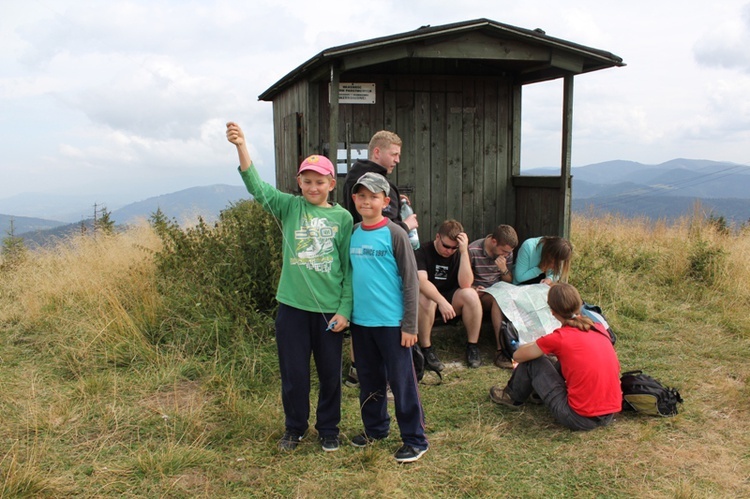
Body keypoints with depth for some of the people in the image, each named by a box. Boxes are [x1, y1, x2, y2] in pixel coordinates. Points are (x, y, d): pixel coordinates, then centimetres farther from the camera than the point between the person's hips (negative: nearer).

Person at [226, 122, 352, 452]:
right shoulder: (290, 207, 2)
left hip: (329, 308, 0)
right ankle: (294, 428, 31)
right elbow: (257, 187, -13)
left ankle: (328, 429, 31)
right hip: (292, 305, 1)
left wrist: (345, 309, -4)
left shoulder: (342, 218, 0)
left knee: (330, 372, 11)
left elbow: (349, 268, 1)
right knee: (293, 372, 10)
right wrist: (241, 146, -26)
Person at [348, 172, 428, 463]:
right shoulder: (352, 233, 7)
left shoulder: (394, 234, -10)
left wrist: (410, 325, -12)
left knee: (401, 381, 2)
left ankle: (415, 440, 14)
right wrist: (346, 314, 15)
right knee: (369, 380, 18)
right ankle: (375, 427, 35)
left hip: (391, 322, -5)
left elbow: (410, 281, -9)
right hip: (360, 321, 6)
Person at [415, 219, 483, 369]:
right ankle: (426, 350, -22)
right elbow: (421, 281, -30)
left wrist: (464, 251, -26)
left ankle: (472, 346, -14)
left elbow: (465, 284, -19)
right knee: (424, 299, -37)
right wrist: (441, 301, -45)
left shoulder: (459, 254, -4)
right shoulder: (422, 252, -13)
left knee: (471, 294, -27)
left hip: (452, 299, 3)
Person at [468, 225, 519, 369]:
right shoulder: (473, 251, -13)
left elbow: (509, 281, 11)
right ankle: (501, 350, -38)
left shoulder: (507, 253, 4)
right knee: (498, 298, -36)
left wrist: (504, 270, -10)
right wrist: (473, 289, -23)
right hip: (479, 295, -5)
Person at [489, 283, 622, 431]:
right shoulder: (600, 329, 5)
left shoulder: (559, 338, -12)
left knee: (532, 361, 7)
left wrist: (536, 346, 20)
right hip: (610, 415, 6)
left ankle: (513, 397, 31)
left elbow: (518, 356, 0)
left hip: (580, 419, -6)